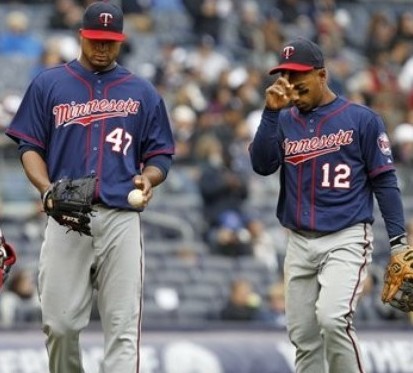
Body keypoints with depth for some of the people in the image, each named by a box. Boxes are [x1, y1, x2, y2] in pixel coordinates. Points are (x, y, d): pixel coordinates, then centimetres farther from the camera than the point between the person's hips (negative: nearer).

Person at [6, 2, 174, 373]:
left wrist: (148, 178, -9)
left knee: (123, 327, -7)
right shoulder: (48, 85, 11)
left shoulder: (143, 93, 13)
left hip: (121, 219, 0)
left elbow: (160, 154, 14)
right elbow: (30, 147, 9)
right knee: (60, 322, -2)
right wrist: (46, 188, -10)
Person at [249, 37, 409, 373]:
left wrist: (398, 242, -8)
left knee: (332, 318, -25)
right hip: (299, 242, 5)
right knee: (303, 336, 5)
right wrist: (271, 111, -12)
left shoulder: (361, 119, -2)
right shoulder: (284, 121, 10)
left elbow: (385, 181, -2)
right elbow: (262, 165, -3)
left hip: (347, 239, -5)